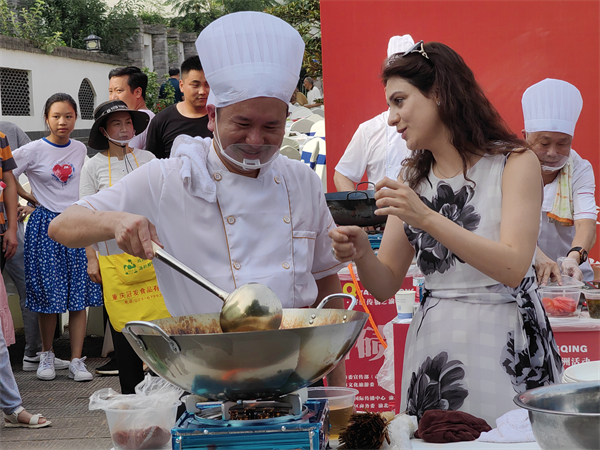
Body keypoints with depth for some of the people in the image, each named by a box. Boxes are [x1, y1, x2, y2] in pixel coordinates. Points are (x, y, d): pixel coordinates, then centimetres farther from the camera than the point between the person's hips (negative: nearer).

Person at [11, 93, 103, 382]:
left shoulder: (81, 150, 7)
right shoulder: (34, 150, -5)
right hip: (46, 226, -3)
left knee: (80, 295, -1)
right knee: (48, 294, 0)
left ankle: (77, 361, 2)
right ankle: (47, 356, 18)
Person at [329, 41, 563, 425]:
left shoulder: (515, 162, -4)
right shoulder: (412, 178, 10)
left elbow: (513, 268, -18)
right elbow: (385, 285, 9)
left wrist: (427, 218, -24)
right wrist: (361, 253, -13)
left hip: (506, 343, -4)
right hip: (434, 343, 4)